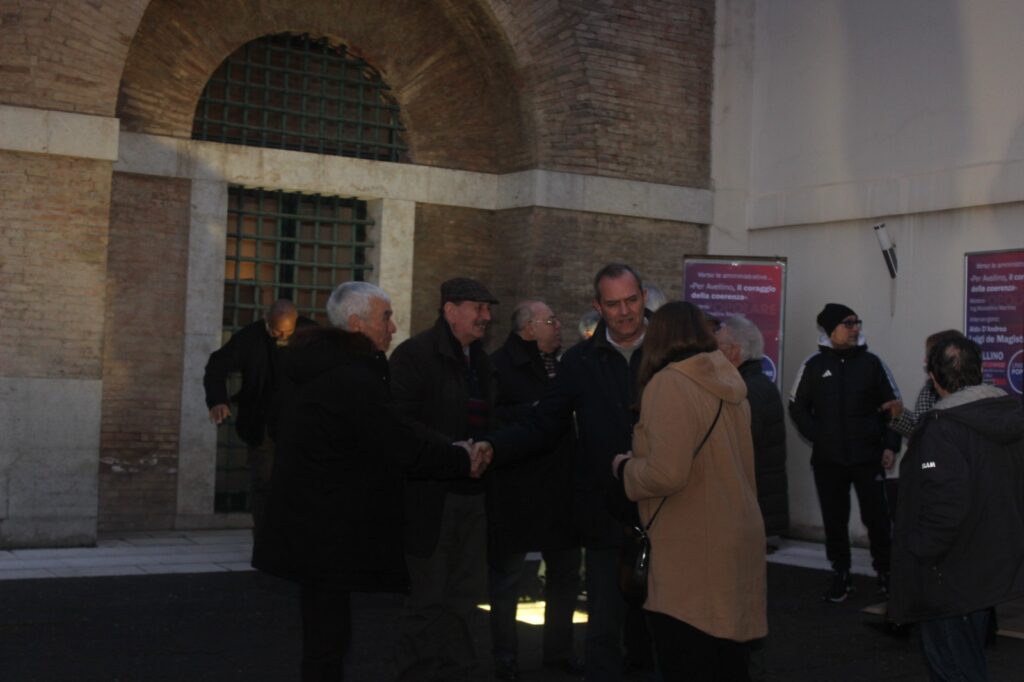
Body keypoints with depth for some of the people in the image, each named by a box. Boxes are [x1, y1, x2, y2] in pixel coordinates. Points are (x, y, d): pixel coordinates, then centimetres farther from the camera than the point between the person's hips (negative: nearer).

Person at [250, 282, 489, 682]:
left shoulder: (313, 366, 11)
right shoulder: (354, 378, -20)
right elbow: (401, 446, -20)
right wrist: (461, 461, -8)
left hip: (307, 525, 10)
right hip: (329, 535, -10)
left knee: (323, 630, 15)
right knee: (328, 635, -3)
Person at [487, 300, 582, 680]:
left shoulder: (561, 366, 13)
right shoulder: (499, 366, -10)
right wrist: (533, 412, -22)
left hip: (561, 489, 7)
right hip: (516, 490, -7)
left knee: (565, 574, 14)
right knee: (506, 577, 4)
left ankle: (558, 649, 29)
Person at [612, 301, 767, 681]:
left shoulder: (668, 383, -15)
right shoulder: (727, 383, 10)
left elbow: (666, 474, -23)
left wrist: (623, 467, -5)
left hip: (692, 553, -8)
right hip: (734, 541, 9)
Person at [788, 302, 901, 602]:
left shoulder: (871, 362, 0)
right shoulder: (814, 365, -1)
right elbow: (797, 407, 6)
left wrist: (890, 445, -4)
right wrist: (818, 437, -5)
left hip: (868, 456, 0)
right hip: (828, 459, 1)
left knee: (876, 516, 1)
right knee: (834, 519, 7)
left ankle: (885, 572, 16)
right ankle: (840, 575, 18)